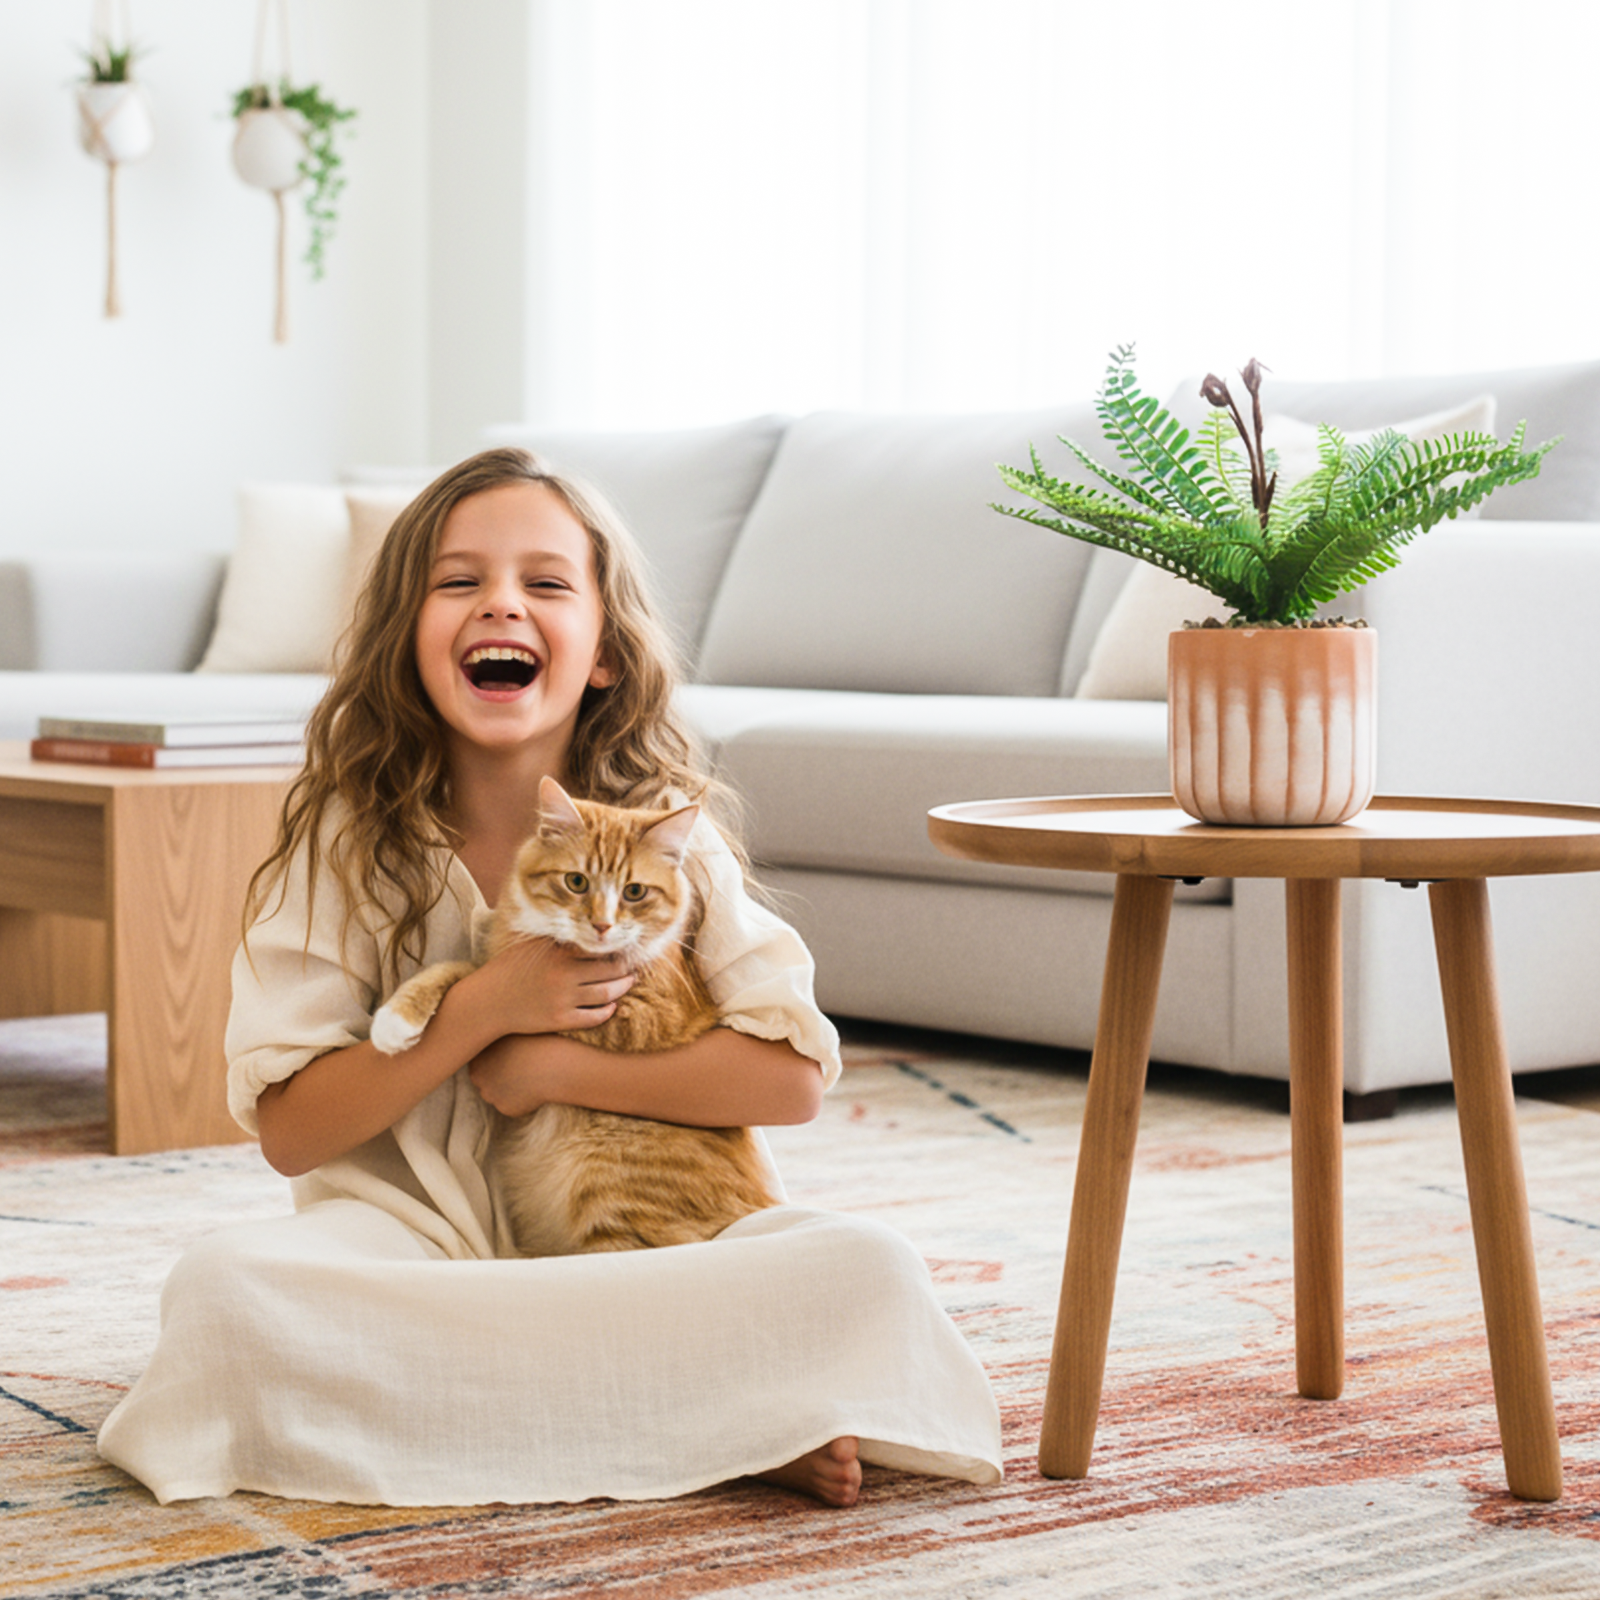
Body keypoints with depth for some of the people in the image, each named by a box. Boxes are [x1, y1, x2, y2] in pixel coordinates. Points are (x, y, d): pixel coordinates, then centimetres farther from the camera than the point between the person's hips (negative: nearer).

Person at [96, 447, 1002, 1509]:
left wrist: (555, 1067, -13)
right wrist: (480, 1012, -17)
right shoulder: (350, 840, -2)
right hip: (420, 1243, 1)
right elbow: (289, 1131, -5)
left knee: (868, 1271, -27)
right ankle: (708, 1420, -26)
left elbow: (793, 1078, -7)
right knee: (223, 1287, -34)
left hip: (638, 1243, -1)